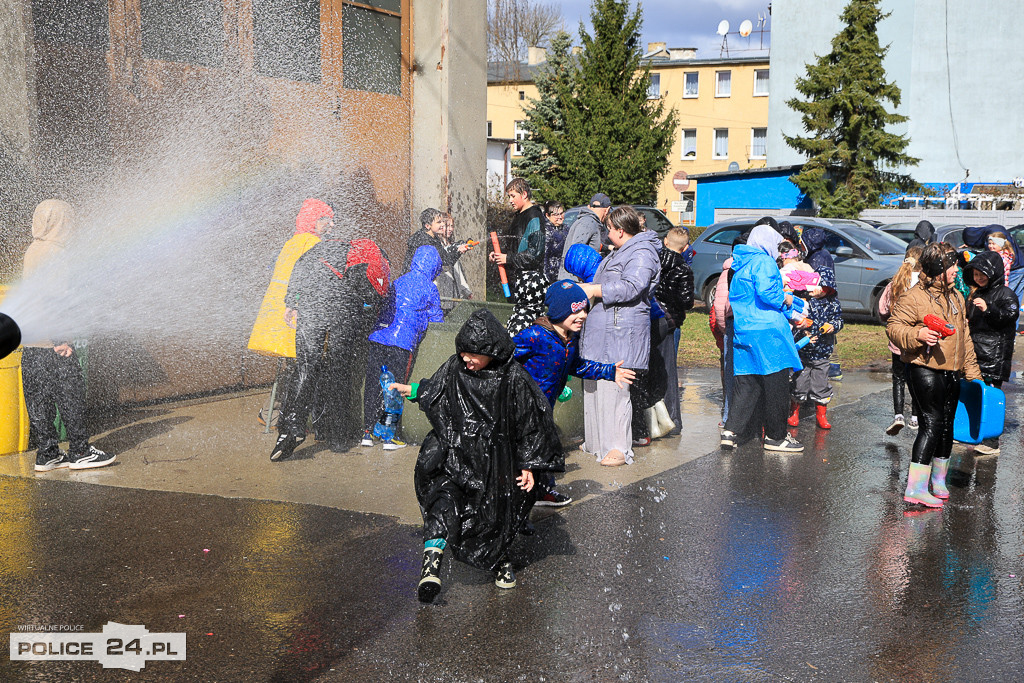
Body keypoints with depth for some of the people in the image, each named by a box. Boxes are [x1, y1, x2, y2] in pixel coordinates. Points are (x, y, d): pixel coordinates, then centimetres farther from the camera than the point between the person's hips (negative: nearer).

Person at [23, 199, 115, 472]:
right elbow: (57, 297, -20)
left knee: (39, 398, 9)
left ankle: (47, 454, 14)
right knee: (70, 394, -1)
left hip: (31, 344, 9)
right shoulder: (55, 253, -13)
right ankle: (80, 452, 4)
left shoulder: (32, 251, 15)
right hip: (53, 344, -9)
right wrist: (64, 338, -19)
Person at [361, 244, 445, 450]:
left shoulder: (398, 282, 16)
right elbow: (437, 319, 12)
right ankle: (392, 436, 3)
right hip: (402, 342, -4)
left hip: (378, 337, 5)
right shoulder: (428, 287, 3)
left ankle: (368, 432, 11)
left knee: (372, 385, 8)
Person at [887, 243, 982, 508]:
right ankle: (915, 488, -13)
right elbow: (894, 327, -12)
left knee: (947, 425, 13)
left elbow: (965, 335, 22)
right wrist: (917, 334, -31)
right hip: (926, 370, -8)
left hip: (952, 372, 8)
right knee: (932, 424, -13)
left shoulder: (956, 297, 16)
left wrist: (972, 370, 20)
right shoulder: (913, 297, -10)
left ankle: (938, 480, 28)